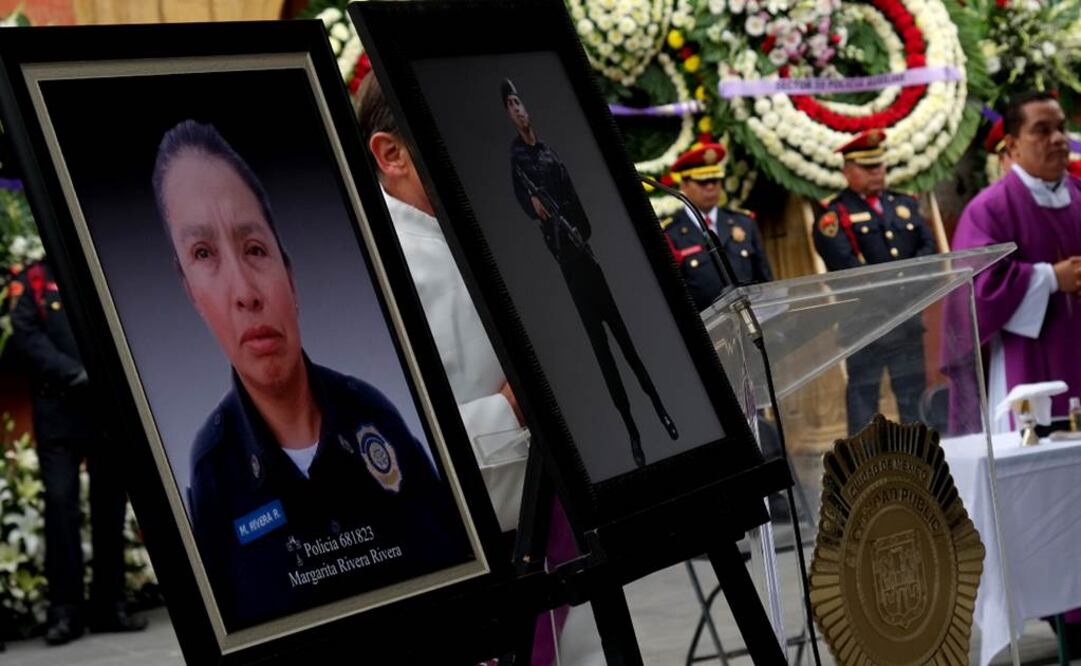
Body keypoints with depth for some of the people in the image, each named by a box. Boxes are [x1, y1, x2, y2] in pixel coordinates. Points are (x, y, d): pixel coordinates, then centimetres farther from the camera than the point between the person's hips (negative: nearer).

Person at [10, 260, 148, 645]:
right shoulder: (33, 281, 8)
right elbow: (27, 335, -4)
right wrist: (73, 373, -15)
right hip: (59, 407, -2)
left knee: (110, 504, 5)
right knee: (60, 501, -8)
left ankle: (109, 605, 12)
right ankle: (64, 609, -5)